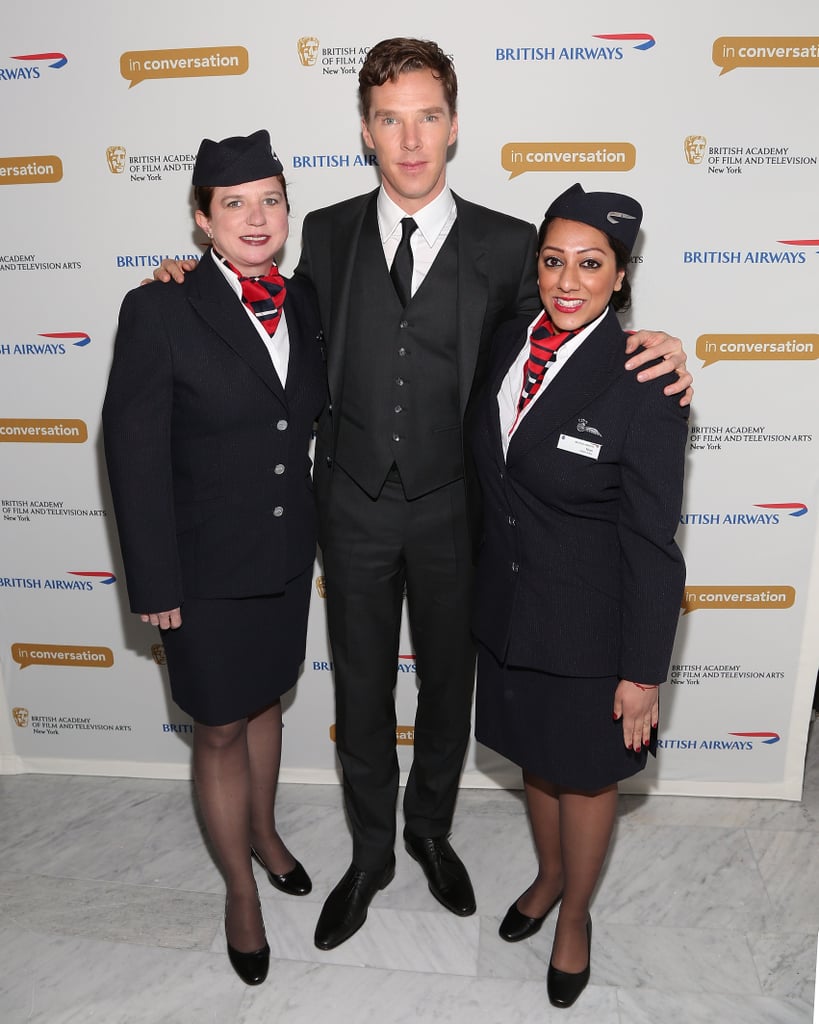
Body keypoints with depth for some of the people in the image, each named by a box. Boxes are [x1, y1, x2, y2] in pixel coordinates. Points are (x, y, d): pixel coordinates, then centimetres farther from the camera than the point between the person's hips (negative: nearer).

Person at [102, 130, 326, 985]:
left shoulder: (303, 304, 1)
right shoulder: (158, 312, -14)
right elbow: (134, 456, -14)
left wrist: (315, 528, 5)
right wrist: (153, 584, -14)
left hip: (289, 555, 5)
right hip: (208, 566, -4)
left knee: (266, 701, 23)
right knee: (221, 729, 12)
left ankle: (264, 833, 50)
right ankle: (241, 891, 36)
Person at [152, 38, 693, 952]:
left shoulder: (507, 245, -4)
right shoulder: (327, 233, 2)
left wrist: (654, 350, -17)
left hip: (453, 509, 0)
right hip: (353, 506, 1)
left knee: (448, 682, 17)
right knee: (359, 689, 15)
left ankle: (431, 831, 46)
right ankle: (370, 853, 40)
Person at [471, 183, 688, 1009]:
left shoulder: (643, 384, -20)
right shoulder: (508, 342, -3)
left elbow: (652, 543, -16)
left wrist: (643, 671, -13)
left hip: (587, 628, -5)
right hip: (509, 611, 5)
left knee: (585, 774, 18)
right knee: (537, 758, 25)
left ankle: (575, 914, 46)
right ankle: (547, 877, 54)